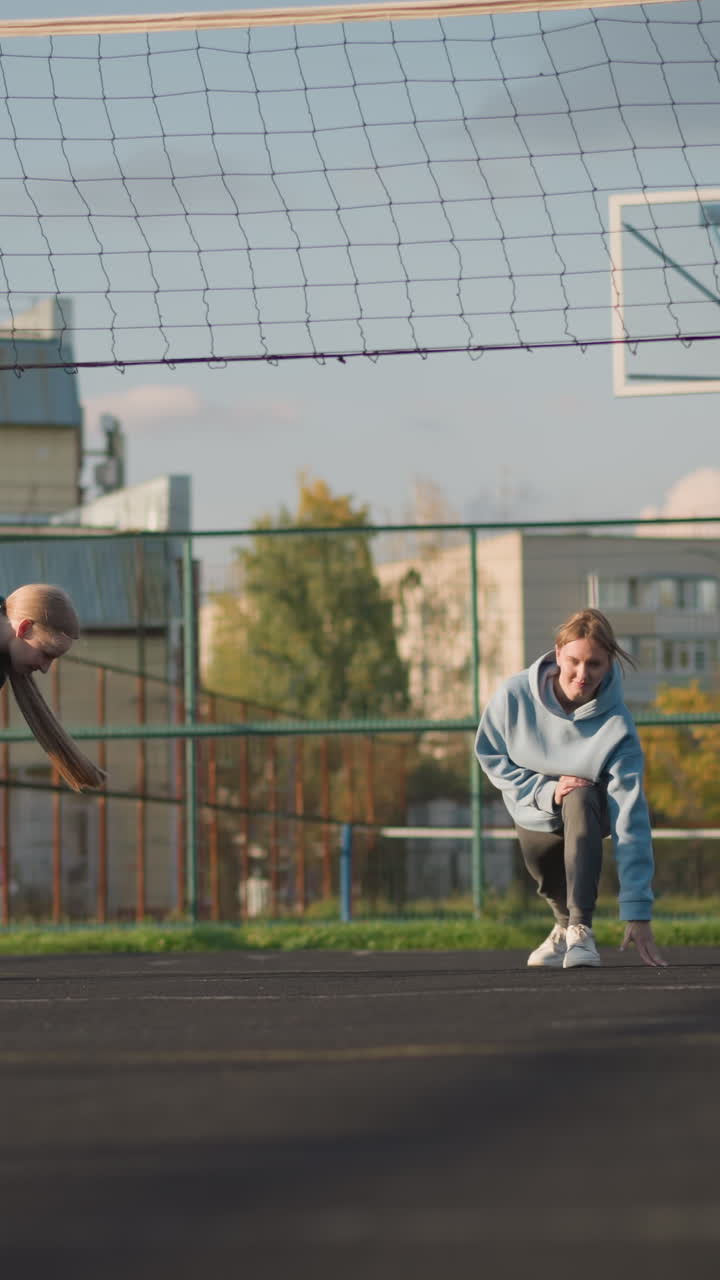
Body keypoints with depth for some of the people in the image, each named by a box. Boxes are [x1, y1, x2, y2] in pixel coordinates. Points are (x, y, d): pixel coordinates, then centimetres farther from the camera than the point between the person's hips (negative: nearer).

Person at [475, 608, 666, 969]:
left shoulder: (616, 726, -32)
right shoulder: (514, 696, -27)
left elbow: (631, 819, -35)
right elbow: (489, 754, -10)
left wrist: (637, 911, -40)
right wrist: (545, 791, -26)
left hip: (589, 813, -3)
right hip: (534, 812, 3)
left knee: (580, 800, -34)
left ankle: (580, 927, -30)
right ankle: (566, 921, 43)